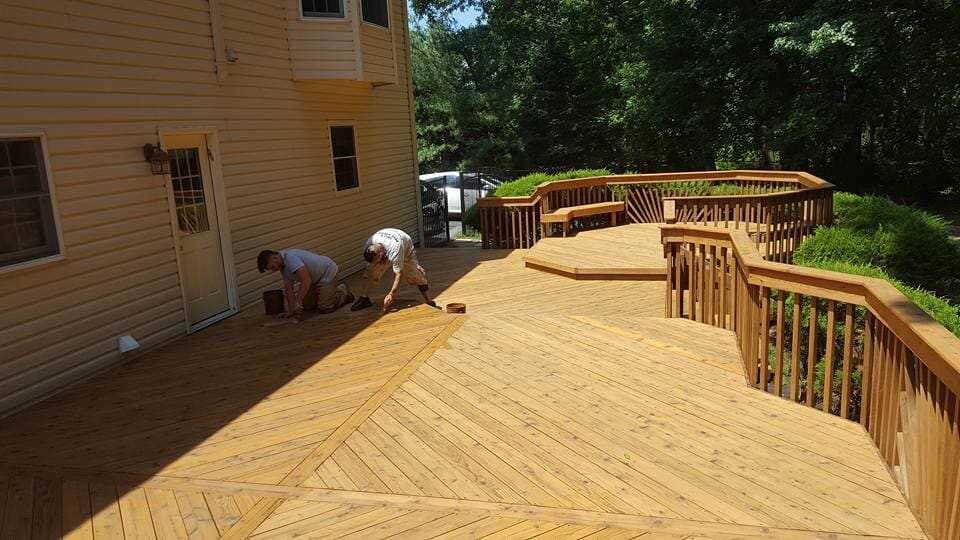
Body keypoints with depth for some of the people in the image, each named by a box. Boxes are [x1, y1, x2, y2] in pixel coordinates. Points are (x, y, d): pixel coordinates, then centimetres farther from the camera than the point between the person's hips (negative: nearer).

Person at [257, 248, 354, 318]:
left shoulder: (290, 258, -30)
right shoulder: (283, 266, 0)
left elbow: (306, 281, -37)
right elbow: (288, 289, 3)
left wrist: (298, 302, -33)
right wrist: (290, 310, -3)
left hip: (327, 272, -9)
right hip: (315, 279, 10)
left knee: (324, 308, -14)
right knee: (308, 305, 11)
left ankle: (343, 292, 12)